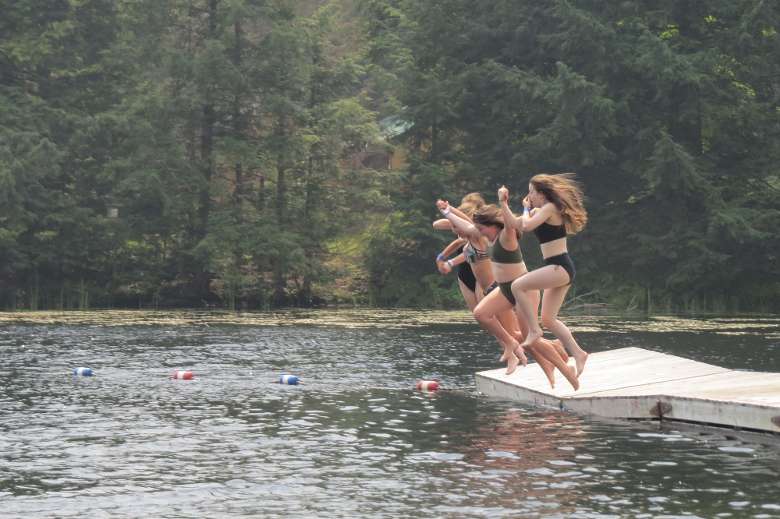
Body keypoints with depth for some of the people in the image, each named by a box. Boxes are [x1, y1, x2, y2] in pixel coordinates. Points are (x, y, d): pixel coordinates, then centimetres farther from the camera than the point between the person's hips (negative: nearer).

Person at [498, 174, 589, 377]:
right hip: (559, 269, 10)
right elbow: (514, 224, 14)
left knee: (518, 286, -18)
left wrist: (526, 209, -3)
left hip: (560, 267, -10)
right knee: (548, 319, 9)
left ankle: (534, 330, -13)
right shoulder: (539, 212, 18)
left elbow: (526, 226, -21)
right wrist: (503, 202, 7)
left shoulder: (550, 208, -10)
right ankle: (578, 353, 13)